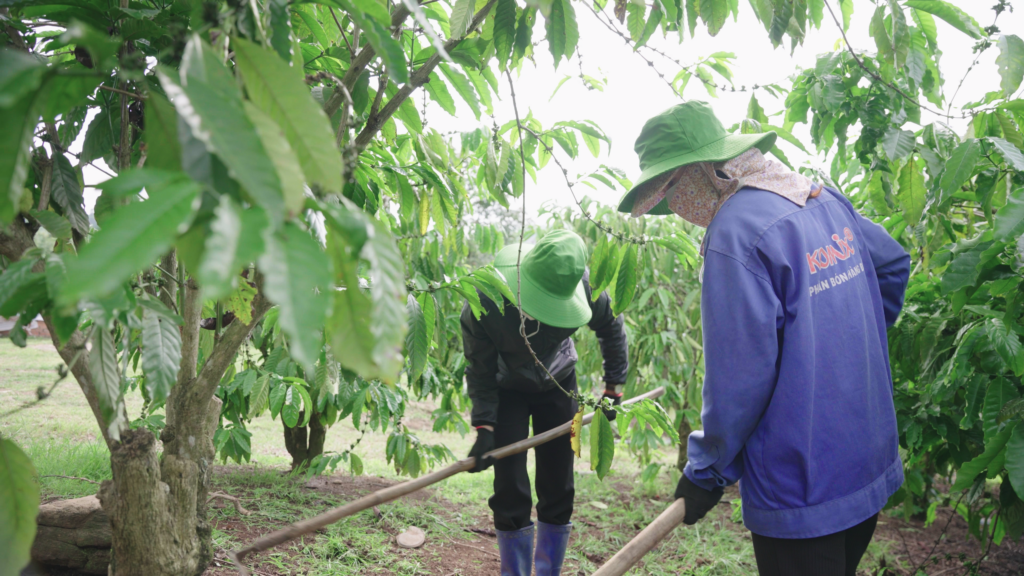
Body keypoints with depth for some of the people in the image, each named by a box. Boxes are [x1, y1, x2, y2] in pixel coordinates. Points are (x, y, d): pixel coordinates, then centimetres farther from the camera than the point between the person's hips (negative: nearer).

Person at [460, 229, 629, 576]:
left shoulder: (582, 285, -29)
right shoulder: (484, 300, -34)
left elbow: (611, 328, -6)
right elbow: (480, 370, -20)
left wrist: (614, 385, -3)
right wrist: (484, 426, -29)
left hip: (558, 382, 2)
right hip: (508, 388, -2)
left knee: (558, 489, 3)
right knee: (510, 491, -7)